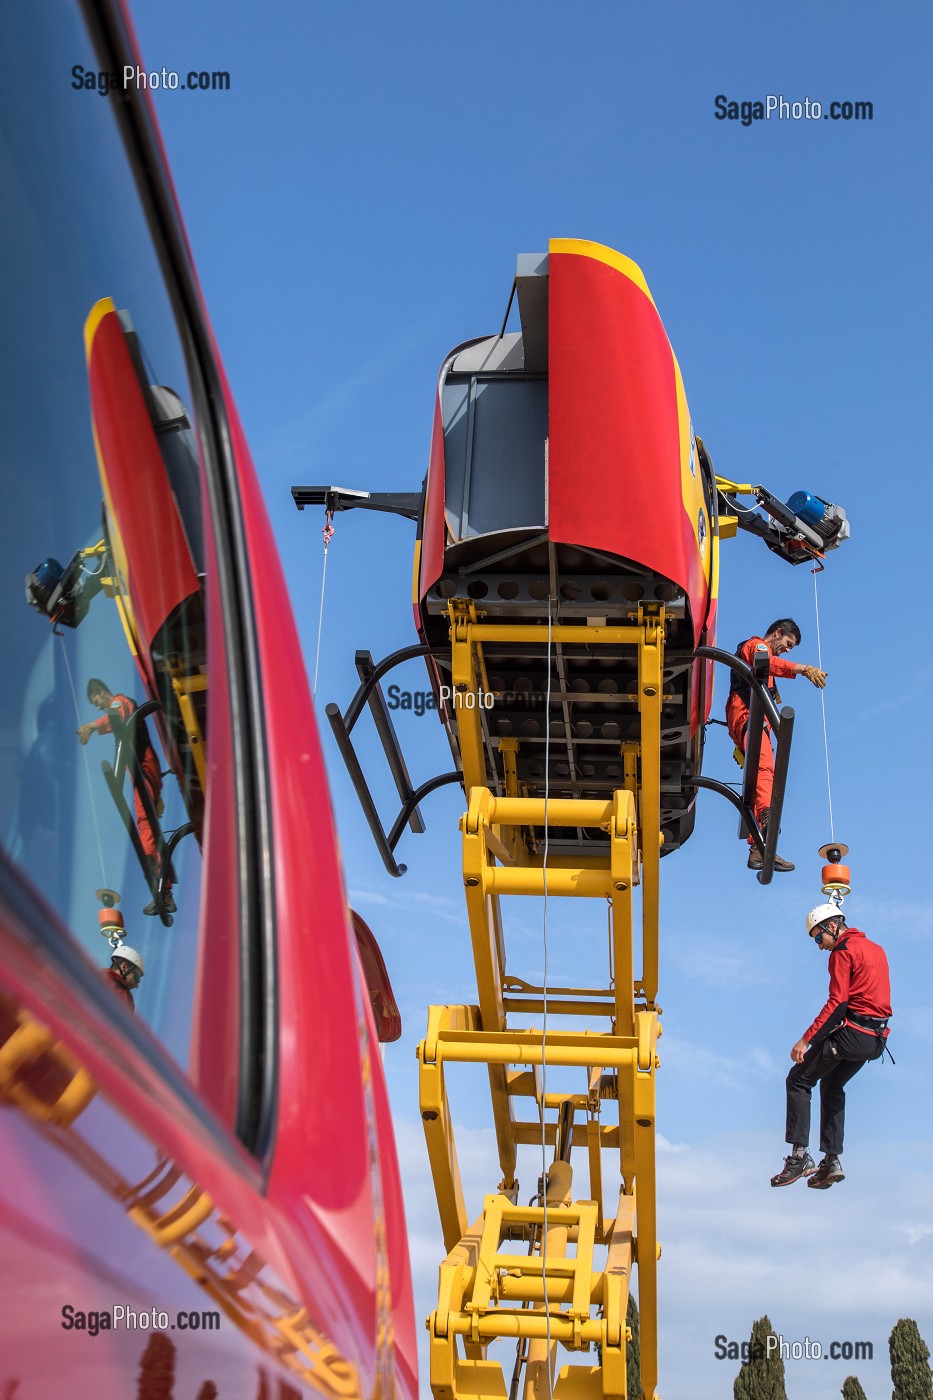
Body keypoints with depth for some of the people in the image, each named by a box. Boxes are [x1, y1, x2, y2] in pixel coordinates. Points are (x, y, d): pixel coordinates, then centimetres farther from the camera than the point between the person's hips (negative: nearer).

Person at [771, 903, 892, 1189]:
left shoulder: (843, 952, -10)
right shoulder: (876, 949, 17)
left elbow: (837, 1002, -18)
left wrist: (807, 1039, -19)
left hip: (851, 1033, -9)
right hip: (876, 1037, 9)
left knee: (798, 1080, 1)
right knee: (832, 1086, 23)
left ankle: (799, 1155, -5)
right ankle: (832, 1160, 16)